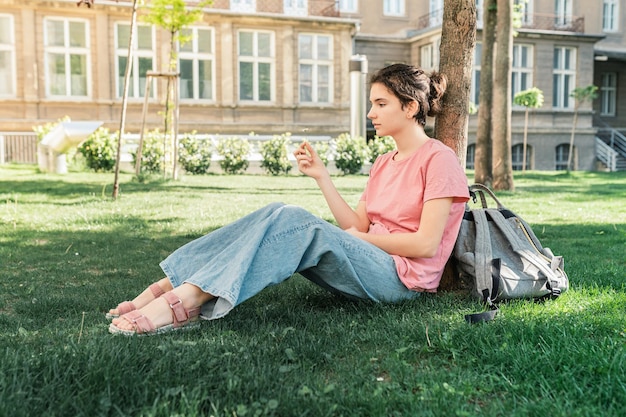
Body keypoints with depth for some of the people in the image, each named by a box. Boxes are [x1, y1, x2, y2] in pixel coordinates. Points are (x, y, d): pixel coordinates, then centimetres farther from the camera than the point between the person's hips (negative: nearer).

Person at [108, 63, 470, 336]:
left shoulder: (439, 159, -6)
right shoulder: (383, 164, 19)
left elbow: (426, 244, -14)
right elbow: (356, 228, 9)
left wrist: (362, 237, -6)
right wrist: (321, 175, 4)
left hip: (405, 278, -7)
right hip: (368, 264, 7)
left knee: (295, 222, -28)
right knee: (279, 215, -15)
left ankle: (188, 298, -34)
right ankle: (170, 285, -23)